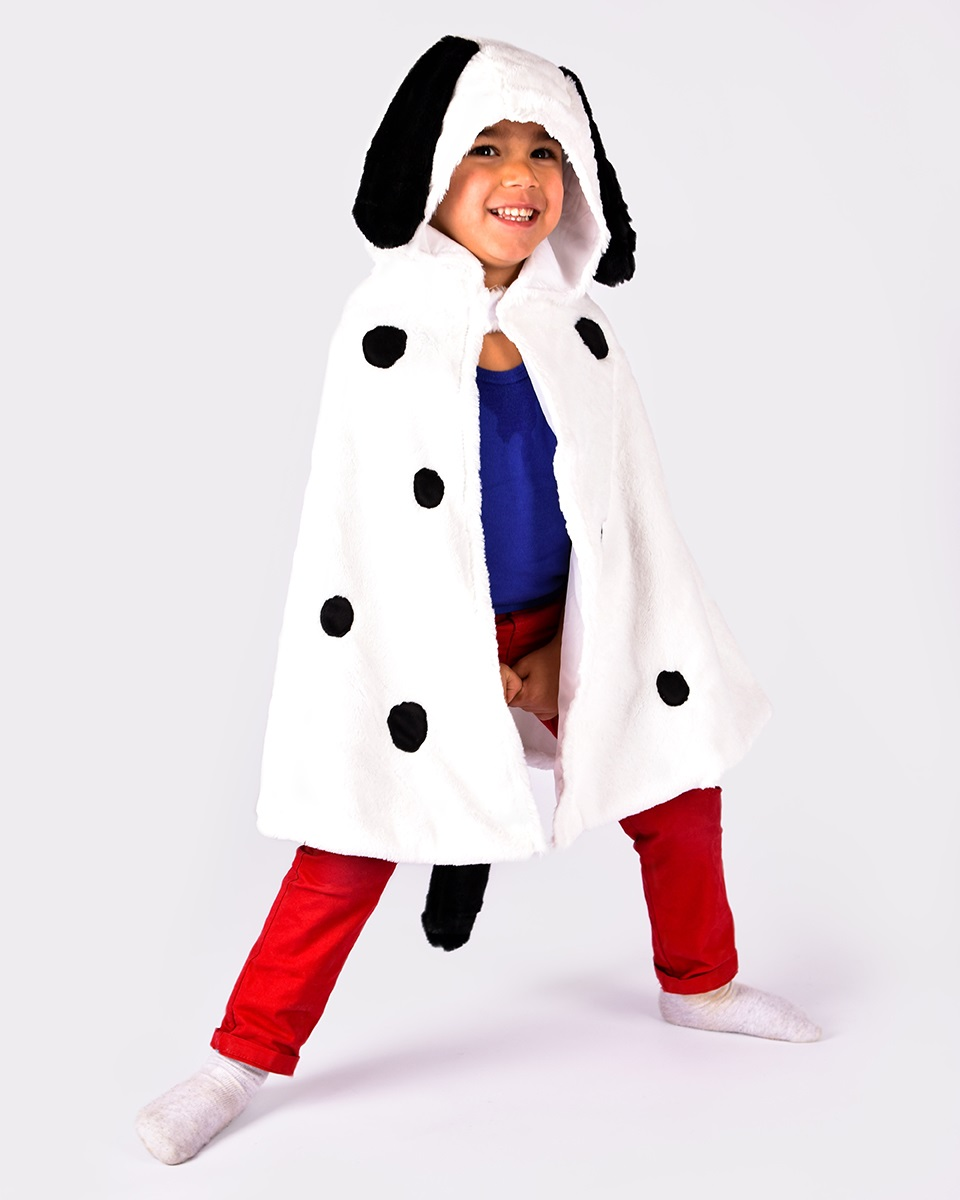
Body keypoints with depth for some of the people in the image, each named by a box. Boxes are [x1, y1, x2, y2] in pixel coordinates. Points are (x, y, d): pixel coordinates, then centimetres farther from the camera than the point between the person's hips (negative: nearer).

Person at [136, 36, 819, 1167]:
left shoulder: (578, 328, 0)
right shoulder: (385, 326, -13)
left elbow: (621, 502, 4)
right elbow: (364, 517, -13)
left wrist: (572, 649, -3)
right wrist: (473, 666, -12)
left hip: (561, 629, 5)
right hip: (429, 639, -5)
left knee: (680, 791, 11)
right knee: (353, 847, -9)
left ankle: (699, 984, 36)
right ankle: (241, 1060, 8)